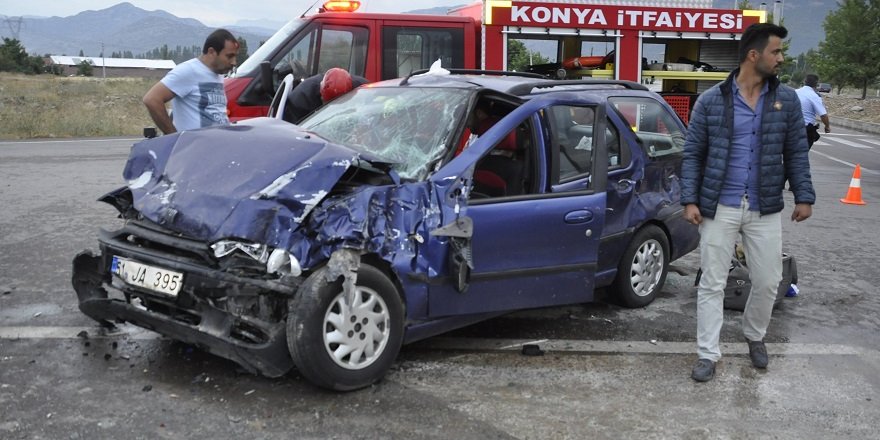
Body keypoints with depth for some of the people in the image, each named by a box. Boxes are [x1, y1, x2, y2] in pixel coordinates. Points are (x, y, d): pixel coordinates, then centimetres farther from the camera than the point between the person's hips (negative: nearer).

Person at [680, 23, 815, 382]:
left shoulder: (787, 100, 3)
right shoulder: (711, 100, -3)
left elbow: (796, 152, 7)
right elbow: (692, 154, -1)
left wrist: (804, 196, 1)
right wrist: (690, 200, -8)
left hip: (765, 209, 2)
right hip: (719, 208, -2)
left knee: (768, 281, 10)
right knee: (712, 284, 3)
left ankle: (755, 336, 37)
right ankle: (708, 355, 13)